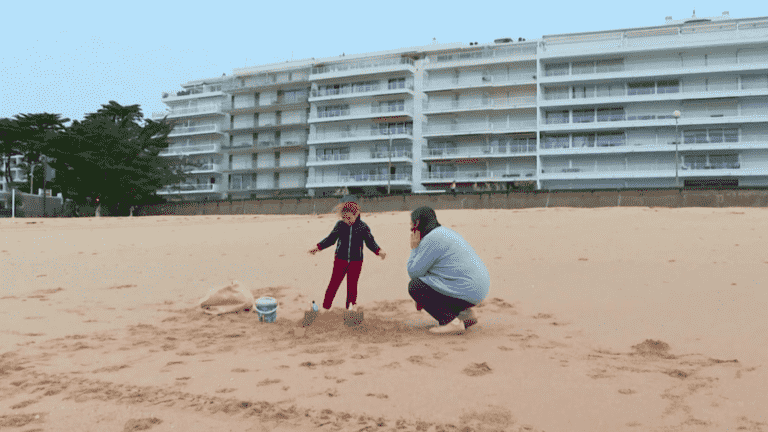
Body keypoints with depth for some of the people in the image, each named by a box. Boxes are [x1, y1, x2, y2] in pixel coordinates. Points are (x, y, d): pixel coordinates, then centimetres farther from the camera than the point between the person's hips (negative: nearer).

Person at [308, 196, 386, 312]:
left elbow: (370, 241, -1)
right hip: (341, 259, 1)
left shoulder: (363, 226, -6)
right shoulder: (340, 225, -3)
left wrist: (378, 251, -16)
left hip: (356, 261, -1)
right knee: (334, 283, 2)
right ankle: (325, 306, 12)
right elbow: (331, 238, 7)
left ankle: (351, 306, 21)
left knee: (352, 284, 6)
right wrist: (318, 247, 0)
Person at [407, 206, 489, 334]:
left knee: (414, 286, -4)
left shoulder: (432, 239, -13)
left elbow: (414, 272, -10)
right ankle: (466, 313, 16)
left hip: (468, 293, -10)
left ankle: (452, 322, -12)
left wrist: (414, 249, 3)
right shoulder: (444, 232, 18)